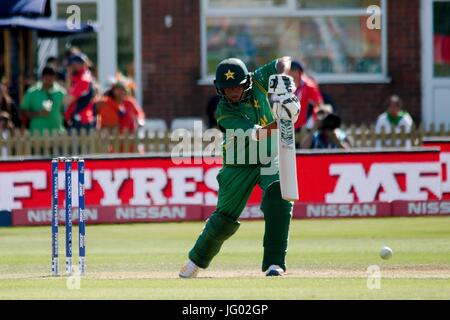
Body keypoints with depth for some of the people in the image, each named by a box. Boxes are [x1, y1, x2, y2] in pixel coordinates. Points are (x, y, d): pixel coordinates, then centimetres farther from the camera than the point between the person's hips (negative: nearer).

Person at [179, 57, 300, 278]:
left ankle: (274, 264, -26)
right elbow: (255, 135, -33)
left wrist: (282, 77, -30)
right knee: (224, 219, 4)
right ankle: (196, 260, 31)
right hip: (239, 166, -2)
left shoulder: (257, 82, -11)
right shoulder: (224, 113, -22)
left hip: (271, 159, 2)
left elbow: (284, 61, -8)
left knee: (279, 196, -26)